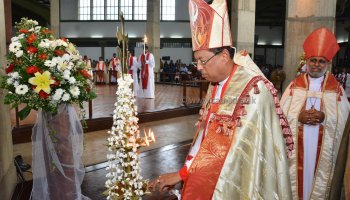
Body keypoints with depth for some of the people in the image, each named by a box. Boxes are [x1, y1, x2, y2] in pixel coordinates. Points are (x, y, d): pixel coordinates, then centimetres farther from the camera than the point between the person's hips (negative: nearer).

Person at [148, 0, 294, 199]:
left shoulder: (253, 90, -22)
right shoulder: (214, 86, 3)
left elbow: (231, 146, -25)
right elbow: (205, 134, 6)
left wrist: (182, 173, -21)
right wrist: (185, 173, 1)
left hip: (238, 184, -6)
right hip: (210, 179, 7)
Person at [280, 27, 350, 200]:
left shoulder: (336, 88, 3)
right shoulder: (294, 85, 4)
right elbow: (281, 115, -1)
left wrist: (324, 117, -18)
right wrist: (299, 116, -17)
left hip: (323, 149, 0)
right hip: (296, 148, 0)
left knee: (319, 184, 8)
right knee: (295, 180, 7)